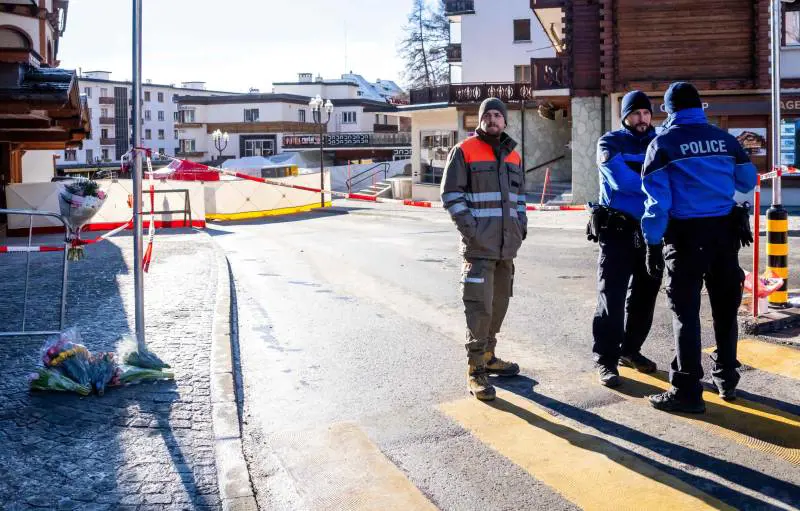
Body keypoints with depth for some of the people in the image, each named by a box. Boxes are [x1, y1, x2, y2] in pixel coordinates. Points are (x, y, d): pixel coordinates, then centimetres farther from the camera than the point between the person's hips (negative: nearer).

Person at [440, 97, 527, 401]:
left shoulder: (512, 155, 17)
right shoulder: (464, 151, -3)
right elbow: (450, 193, -7)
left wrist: (521, 223, 12)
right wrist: (469, 227, -15)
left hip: (507, 244, 7)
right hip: (479, 245, -7)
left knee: (499, 303, 13)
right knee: (480, 305, -12)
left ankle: (488, 356, 28)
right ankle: (475, 370, -5)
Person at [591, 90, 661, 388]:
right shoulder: (610, 143, -2)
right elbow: (621, 179, -18)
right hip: (618, 228, -5)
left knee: (645, 294, 13)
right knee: (612, 296, -6)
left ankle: (631, 349, 27)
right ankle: (606, 360, -1)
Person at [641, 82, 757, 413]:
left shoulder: (663, 143, -4)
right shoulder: (723, 138, 7)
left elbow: (657, 199, -10)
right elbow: (748, 181, 16)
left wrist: (652, 244, -7)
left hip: (686, 234, -4)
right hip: (724, 230, 4)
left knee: (685, 311, 0)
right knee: (725, 307, 17)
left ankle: (687, 391, -2)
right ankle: (727, 379, 28)